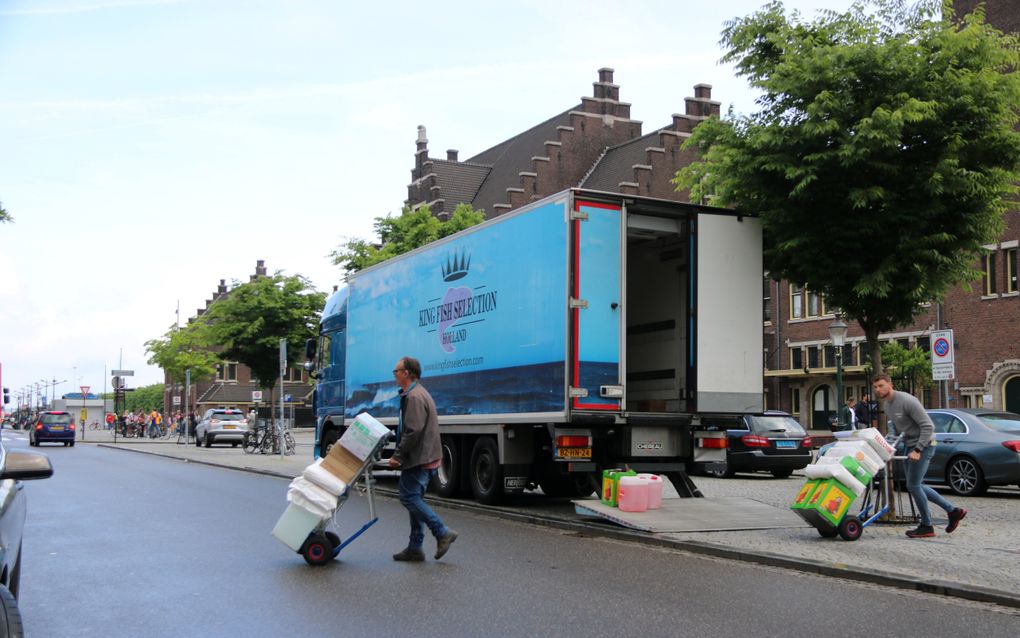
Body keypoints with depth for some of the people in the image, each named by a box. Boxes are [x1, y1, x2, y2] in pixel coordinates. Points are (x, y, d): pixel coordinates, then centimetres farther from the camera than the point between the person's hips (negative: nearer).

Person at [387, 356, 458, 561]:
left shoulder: (414, 397, -16)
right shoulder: (418, 393, 19)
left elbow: (413, 432, -23)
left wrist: (398, 455, -16)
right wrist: (400, 454, 20)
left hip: (418, 459, -10)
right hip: (423, 458, 10)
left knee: (409, 498, -8)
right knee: (414, 499, 12)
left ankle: (442, 532, -7)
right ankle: (415, 548, 15)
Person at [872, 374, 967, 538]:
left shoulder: (907, 401, -21)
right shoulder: (887, 405, 7)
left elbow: (928, 426, -23)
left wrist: (917, 450, -27)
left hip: (923, 444, -10)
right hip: (910, 445, 10)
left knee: (913, 485, -8)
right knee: (915, 485, 12)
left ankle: (926, 527, 6)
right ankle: (953, 510, 21)